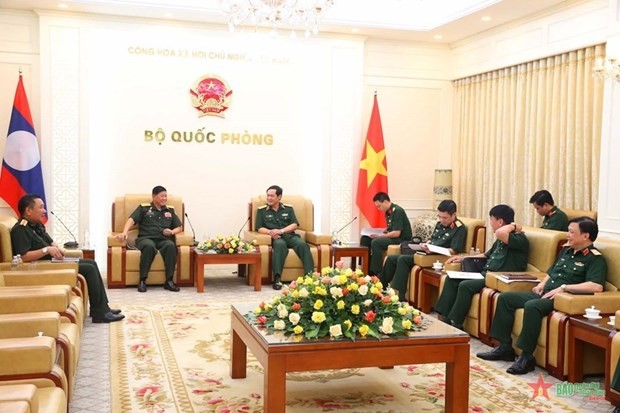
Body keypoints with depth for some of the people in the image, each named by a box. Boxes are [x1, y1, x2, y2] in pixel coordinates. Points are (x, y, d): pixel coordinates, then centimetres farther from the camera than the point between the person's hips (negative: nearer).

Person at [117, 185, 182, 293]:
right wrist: (124, 233, -17)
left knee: (171, 245, -34)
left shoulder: (170, 210, 23)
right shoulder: (144, 208, 15)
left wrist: (172, 232, 0)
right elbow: (132, 220, 1)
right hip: (146, 238, -2)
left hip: (163, 240, 2)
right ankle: (142, 280, -29)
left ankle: (169, 281, -29)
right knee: (149, 246, -39)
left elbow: (179, 227, 23)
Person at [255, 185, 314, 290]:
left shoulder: (288, 208, 19)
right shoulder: (262, 210, 16)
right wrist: (270, 232, -13)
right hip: (276, 238, -2)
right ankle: (277, 278, -48)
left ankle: (310, 275, -40)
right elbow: (259, 228, 8)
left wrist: (280, 231, -8)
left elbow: (295, 225, 9)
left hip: (290, 235, 2)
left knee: (302, 244, -31)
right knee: (280, 245, -39)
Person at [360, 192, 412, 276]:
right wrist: (378, 232, 3)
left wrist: (380, 236, -20)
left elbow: (396, 233, -25)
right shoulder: (388, 212, 8)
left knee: (376, 242, -30)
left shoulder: (397, 211, -19)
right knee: (365, 238, 2)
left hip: (402, 238, -10)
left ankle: (376, 273, -25)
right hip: (392, 236, 10)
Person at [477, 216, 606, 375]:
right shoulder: (566, 250, 18)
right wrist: (542, 284, 10)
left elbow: (597, 286, -24)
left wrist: (564, 287, -23)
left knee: (531, 306, -36)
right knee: (505, 298, -1)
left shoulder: (595, 258, -8)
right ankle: (504, 347, -1)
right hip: (545, 294, 9)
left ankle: (527, 357, -26)